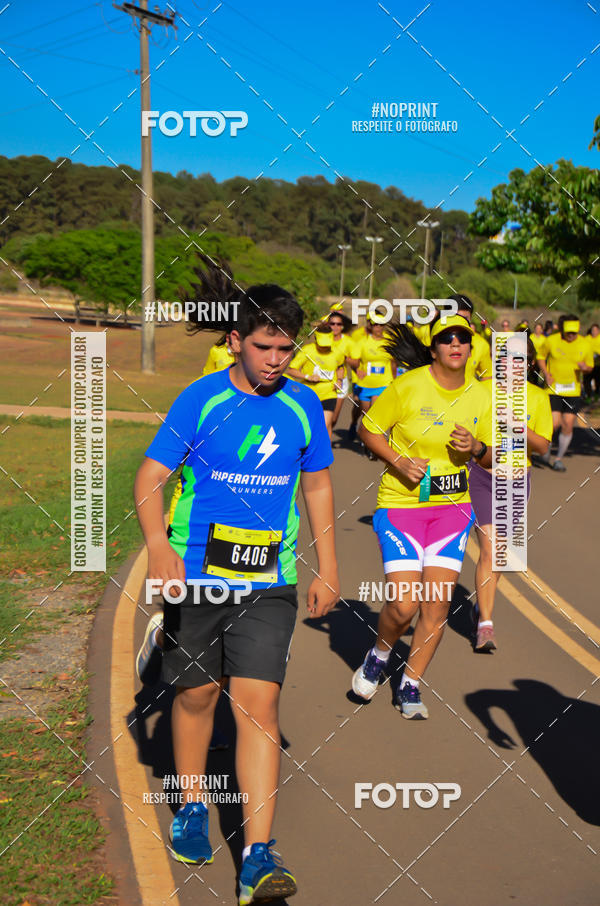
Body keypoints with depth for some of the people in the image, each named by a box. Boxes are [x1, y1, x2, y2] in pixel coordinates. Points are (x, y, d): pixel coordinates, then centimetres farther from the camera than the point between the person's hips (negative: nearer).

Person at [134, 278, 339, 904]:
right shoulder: (200, 400, -6)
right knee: (196, 694, 12)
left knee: (258, 705, -9)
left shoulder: (303, 407, 3)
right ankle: (192, 807, 38)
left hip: (269, 583, 1)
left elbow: (317, 486, 16)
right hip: (195, 576, -1)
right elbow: (151, 476, -6)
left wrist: (328, 569, 14)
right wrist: (158, 545, -23)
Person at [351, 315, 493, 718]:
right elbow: (369, 429, 0)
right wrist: (398, 461, -15)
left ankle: (410, 686, 18)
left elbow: (492, 455, 12)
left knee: (437, 606, -1)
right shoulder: (408, 386, -10)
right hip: (401, 504, -4)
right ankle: (379, 655, 23)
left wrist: (476, 448, -10)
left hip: (452, 507, 4)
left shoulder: (481, 396, 2)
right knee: (404, 605, -11)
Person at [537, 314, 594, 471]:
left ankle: (559, 459, 15)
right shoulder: (551, 341, -7)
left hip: (573, 391, 2)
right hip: (553, 389, -2)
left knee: (568, 425, -3)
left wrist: (585, 368, -16)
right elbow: (541, 357, 9)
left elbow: (590, 366, 9)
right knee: (554, 423, -11)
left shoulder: (585, 345, -3)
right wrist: (546, 374, -7)